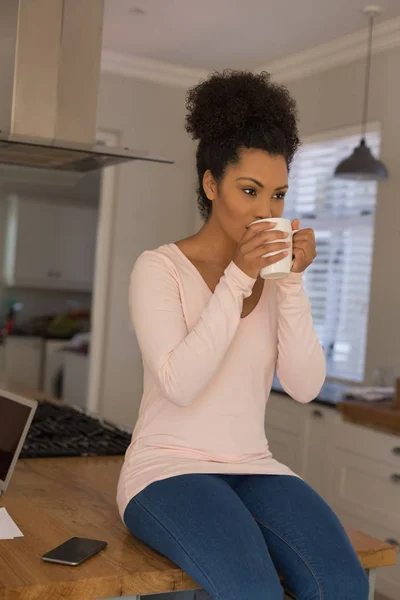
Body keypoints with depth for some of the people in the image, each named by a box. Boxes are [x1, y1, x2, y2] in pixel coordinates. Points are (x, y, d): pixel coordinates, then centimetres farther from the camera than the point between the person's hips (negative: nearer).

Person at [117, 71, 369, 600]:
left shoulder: (273, 275, 8)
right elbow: (180, 384, -19)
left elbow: (305, 387, -3)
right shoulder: (160, 268, -6)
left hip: (254, 470, 5)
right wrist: (237, 279, -22)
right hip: (167, 468, -4)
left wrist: (293, 282, -13)